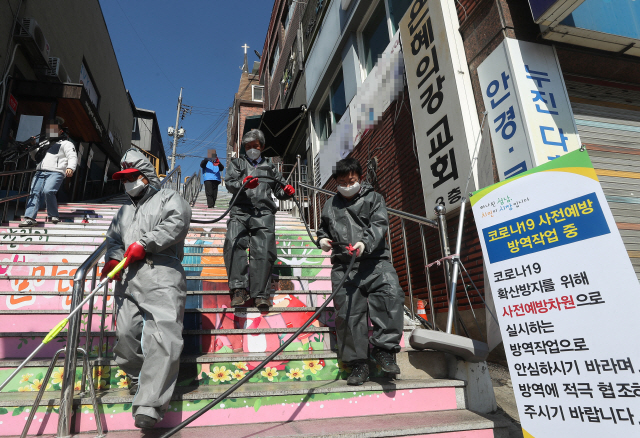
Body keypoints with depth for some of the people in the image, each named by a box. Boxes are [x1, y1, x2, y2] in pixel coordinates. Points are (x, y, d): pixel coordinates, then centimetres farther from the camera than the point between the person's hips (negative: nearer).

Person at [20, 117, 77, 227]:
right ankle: (29, 218, -16)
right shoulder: (44, 144, 34)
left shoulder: (66, 144, 13)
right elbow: (36, 156, 41)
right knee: (34, 193, -9)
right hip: (40, 172, 7)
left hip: (55, 173, -7)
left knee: (48, 191, -27)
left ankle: (53, 216, -12)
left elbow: (73, 157, -2)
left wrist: (70, 168, -22)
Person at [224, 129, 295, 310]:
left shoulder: (269, 167, 29)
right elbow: (229, 183, 8)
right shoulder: (237, 163, 25)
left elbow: (279, 190, 28)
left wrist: (287, 192, 4)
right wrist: (243, 183, -14)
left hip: (264, 213, 1)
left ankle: (260, 293, -15)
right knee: (235, 244, -25)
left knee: (263, 251, -15)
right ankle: (239, 289, -28)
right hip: (240, 212, 0)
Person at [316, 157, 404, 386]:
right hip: (344, 266, 3)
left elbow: (380, 224, -4)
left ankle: (383, 349, -15)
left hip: (374, 261, -2)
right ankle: (359, 363, 7)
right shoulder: (330, 206, 22)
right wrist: (322, 240, 8)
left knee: (391, 293, -26)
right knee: (348, 311, -4)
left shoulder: (373, 198, 12)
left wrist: (365, 243, -23)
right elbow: (323, 229, 33)